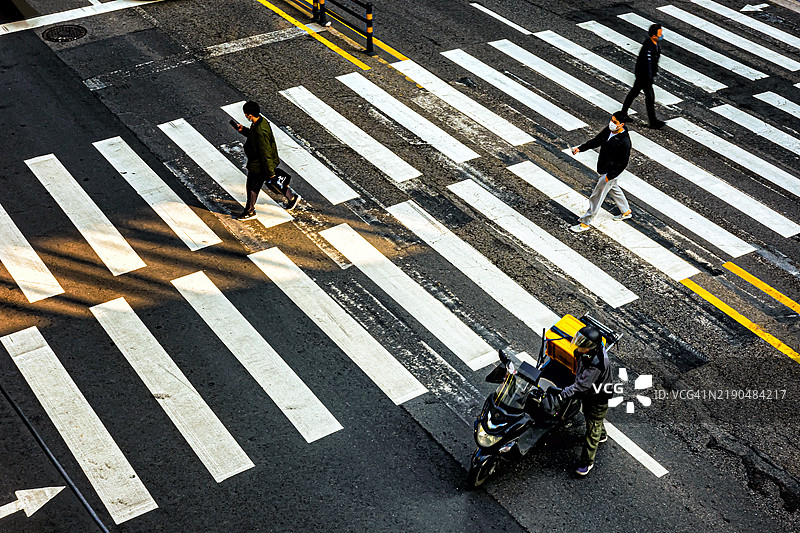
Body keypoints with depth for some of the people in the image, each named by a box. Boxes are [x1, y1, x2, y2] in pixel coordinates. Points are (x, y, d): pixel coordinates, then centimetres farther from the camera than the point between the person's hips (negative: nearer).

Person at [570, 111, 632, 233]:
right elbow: (596, 141, 8)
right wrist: (580, 148, -2)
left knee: (596, 197, 1)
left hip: (610, 173, -9)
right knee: (613, 189, 28)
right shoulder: (608, 130, -6)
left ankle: (585, 223, 14)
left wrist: (609, 176, -21)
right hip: (602, 169, 9)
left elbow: (623, 163, -23)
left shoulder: (624, 142, -29)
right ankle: (626, 212, 50)